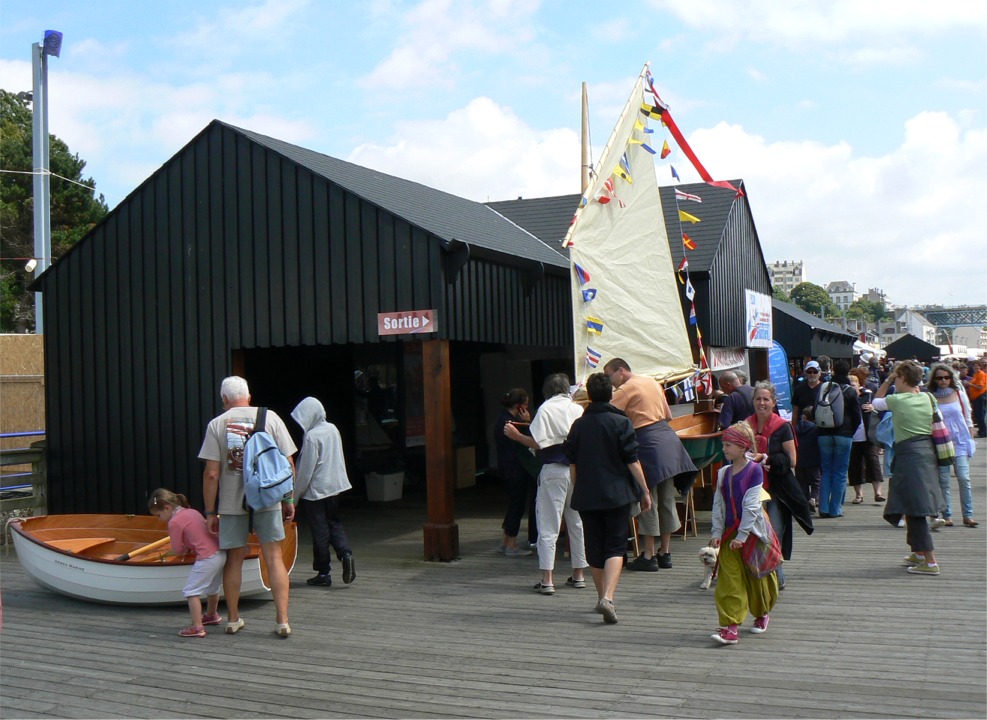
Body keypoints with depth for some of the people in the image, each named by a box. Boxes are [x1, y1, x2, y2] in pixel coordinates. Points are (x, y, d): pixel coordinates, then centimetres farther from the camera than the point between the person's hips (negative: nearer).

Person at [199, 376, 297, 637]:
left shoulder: (217, 424, -3)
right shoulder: (270, 417, 0)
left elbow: (211, 473, -7)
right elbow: (289, 463, -2)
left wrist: (210, 512, 0)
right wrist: (289, 499, 8)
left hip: (231, 503, 0)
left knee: (234, 559, 13)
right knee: (274, 558, 4)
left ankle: (233, 620, 24)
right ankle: (282, 620, 2)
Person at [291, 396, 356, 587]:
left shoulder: (311, 437, -19)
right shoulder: (333, 429, 4)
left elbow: (305, 471, -17)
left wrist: (295, 495, -8)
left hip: (315, 491, -7)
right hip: (335, 486, 7)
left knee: (320, 531, 1)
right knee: (334, 523, 16)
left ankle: (323, 572, 9)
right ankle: (346, 554, -7)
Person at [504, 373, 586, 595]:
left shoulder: (546, 409, -7)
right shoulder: (579, 409, 7)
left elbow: (538, 443, -15)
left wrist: (516, 435, -2)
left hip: (554, 471, -5)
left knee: (548, 526, -1)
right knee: (577, 523, 16)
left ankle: (547, 579, -4)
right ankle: (579, 574, 22)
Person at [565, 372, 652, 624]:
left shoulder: (578, 425, 5)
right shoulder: (621, 423, -7)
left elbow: (572, 464, 9)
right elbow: (632, 461, -7)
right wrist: (645, 491, 0)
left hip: (586, 496, 3)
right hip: (617, 494, -3)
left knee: (594, 548, 13)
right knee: (615, 547, -1)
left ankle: (602, 597, 24)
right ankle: (608, 597, -17)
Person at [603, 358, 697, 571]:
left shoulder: (626, 389, -6)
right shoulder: (653, 382, 18)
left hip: (649, 443, -8)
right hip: (669, 440, 8)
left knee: (647, 500, -2)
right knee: (667, 499, 10)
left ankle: (649, 556, 1)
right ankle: (665, 553, 17)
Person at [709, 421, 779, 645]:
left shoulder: (754, 470, -12)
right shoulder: (723, 473, 5)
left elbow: (751, 505, -15)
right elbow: (718, 505, 5)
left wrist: (741, 535, -17)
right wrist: (717, 532, -4)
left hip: (752, 533, -4)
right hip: (729, 534, 4)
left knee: (756, 577, 12)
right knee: (729, 582, -4)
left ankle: (761, 614, 37)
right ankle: (730, 627, -7)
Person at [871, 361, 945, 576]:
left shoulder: (896, 400, -8)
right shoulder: (928, 398, 6)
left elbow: (875, 402, 12)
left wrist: (887, 380, 12)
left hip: (909, 455, -7)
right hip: (928, 452, 7)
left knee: (914, 509, -7)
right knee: (915, 507, 20)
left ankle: (930, 562, -11)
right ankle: (919, 553, 31)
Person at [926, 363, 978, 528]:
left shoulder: (959, 394, 6)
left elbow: (968, 420, 12)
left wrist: (971, 441, 7)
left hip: (960, 442, 1)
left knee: (964, 478, -8)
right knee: (943, 481, 0)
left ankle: (968, 515, -1)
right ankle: (946, 516, 8)